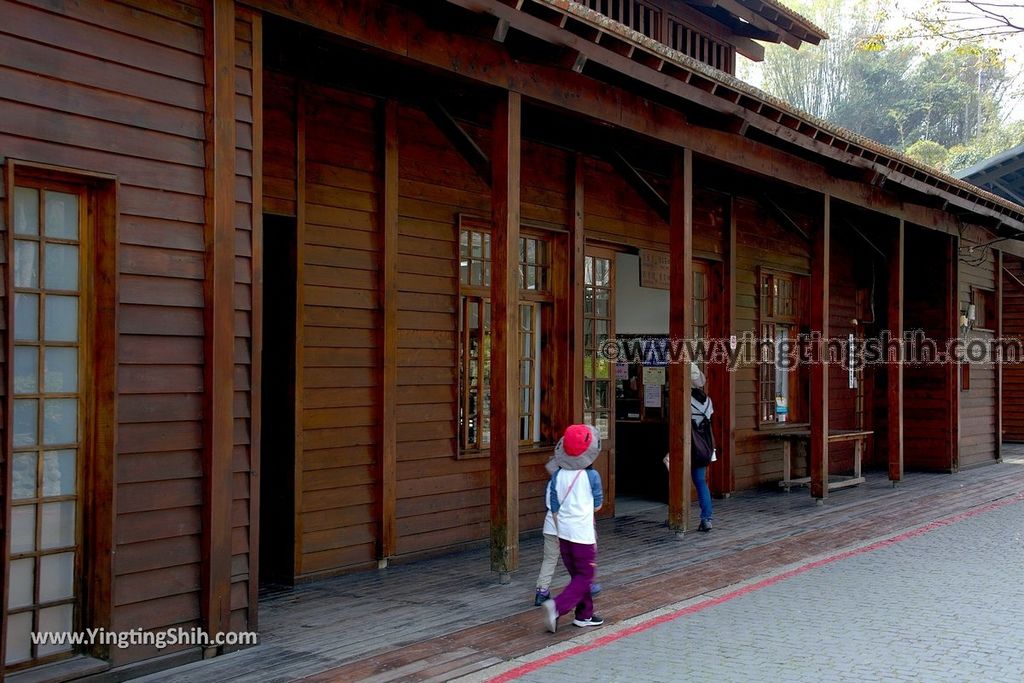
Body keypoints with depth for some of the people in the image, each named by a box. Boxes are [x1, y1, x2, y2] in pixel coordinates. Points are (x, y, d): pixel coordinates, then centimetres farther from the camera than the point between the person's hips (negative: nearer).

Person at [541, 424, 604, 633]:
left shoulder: (558, 476, -1)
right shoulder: (591, 475, -12)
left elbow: (554, 508, 4)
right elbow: (597, 506, 0)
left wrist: (559, 533, 15)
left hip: (564, 532, 5)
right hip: (583, 534, -5)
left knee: (577, 575, 18)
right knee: (584, 578, 3)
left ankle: (585, 615, 25)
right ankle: (557, 606, -16)